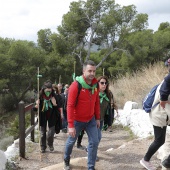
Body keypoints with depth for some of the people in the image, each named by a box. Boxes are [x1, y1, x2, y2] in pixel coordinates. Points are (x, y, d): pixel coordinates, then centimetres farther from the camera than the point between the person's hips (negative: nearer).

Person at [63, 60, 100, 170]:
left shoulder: (95, 84, -5)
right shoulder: (76, 85, -23)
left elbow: (96, 102, 7)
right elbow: (70, 106, -23)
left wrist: (97, 118, 9)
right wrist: (71, 125, -24)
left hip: (91, 119, 4)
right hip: (77, 120, -4)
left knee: (94, 142, 0)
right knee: (71, 141, 15)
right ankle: (66, 160, 43)